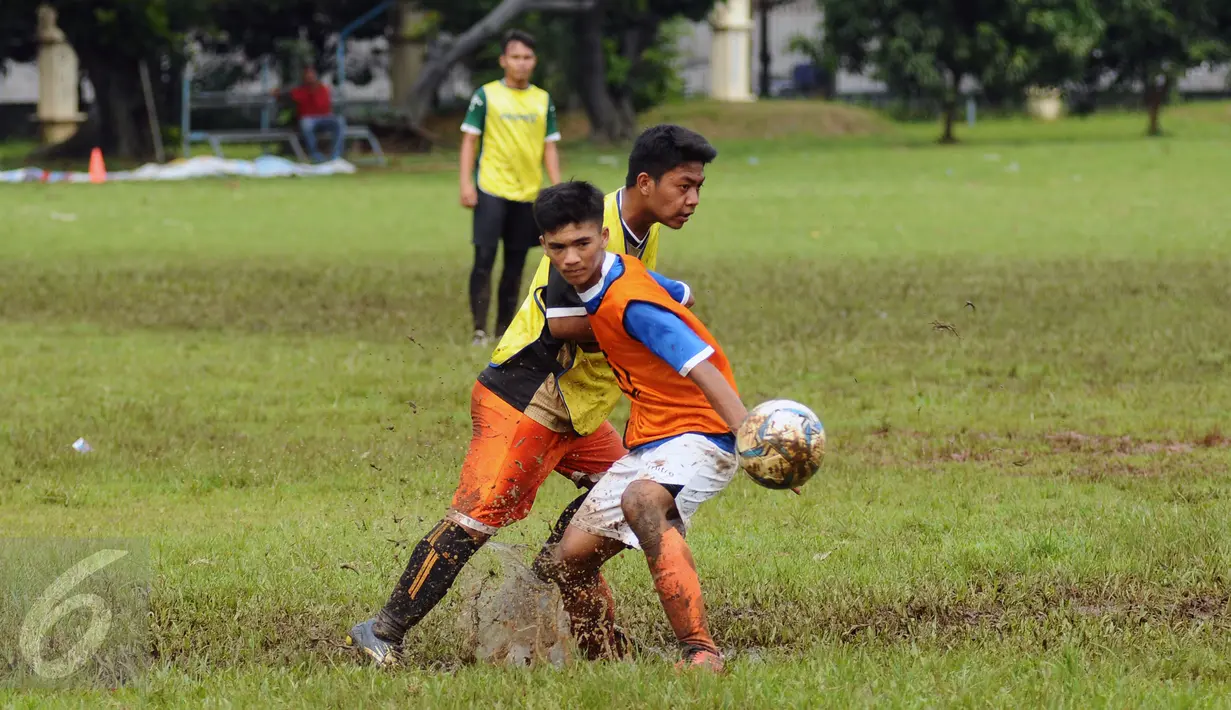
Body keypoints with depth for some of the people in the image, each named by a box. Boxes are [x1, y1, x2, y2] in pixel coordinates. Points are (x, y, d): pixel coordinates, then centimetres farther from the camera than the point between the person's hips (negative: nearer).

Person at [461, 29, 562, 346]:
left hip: (528, 192, 4)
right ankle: (479, 330, -8)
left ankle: (504, 330, 16)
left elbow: (549, 147, 12)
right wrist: (466, 184, -8)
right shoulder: (486, 95, -1)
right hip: (491, 189, -4)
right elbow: (469, 140, 0)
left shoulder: (543, 100, 10)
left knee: (515, 263, 8)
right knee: (485, 259, -10)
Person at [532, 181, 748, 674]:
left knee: (641, 501, -41)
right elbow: (679, 295, 24)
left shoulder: (630, 304, -21)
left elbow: (703, 368, -30)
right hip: (646, 443, 10)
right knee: (568, 559, 4)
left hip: (698, 436, -10)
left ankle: (701, 651, -44)